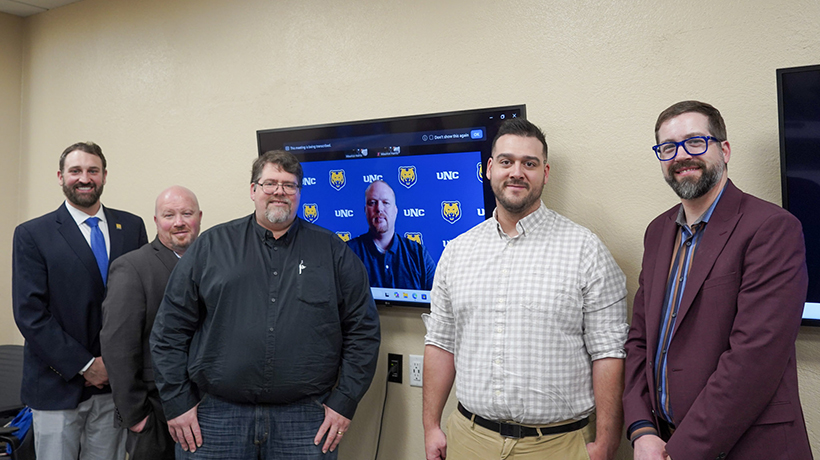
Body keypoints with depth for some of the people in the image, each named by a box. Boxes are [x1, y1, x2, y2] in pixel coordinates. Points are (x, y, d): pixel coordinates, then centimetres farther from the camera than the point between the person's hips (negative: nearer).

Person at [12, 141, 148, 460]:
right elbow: (30, 314, -8)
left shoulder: (132, 227, 5)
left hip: (115, 384, 2)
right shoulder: (31, 235, -2)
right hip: (58, 386, -2)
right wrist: (85, 365, -12)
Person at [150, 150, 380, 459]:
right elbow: (169, 330, 5)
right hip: (216, 415, 1)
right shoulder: (211, 246, 5)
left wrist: (344, 403, -1)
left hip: (305, 419, 0)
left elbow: (363, 331, 4)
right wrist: (177, 404, 1)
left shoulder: (333, 252, 4)